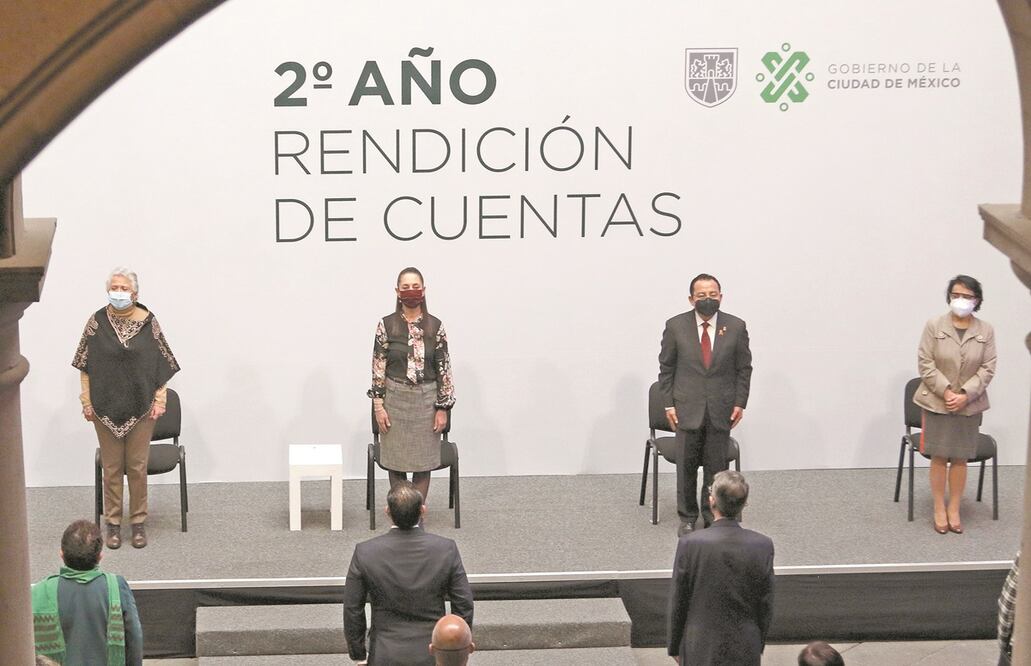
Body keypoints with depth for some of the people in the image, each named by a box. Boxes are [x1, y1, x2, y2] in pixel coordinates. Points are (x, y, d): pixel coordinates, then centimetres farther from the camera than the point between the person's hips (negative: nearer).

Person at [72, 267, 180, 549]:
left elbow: (161, 365, 1)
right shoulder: (97, 322, -2)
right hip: (106, 407, 1)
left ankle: (138, 521, 17)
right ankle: (113, 522, 17)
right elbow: (85, 365, 2)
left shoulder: (148, 321, -3)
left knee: (138, 466, 5)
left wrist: (159, 400, -4)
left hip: (140, 407, 0)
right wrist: (87, 401, -1)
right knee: (111, 467, 7)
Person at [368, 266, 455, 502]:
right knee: (396, 460, 6)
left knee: (423, 461, 4)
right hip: (395, 398, 0)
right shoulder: (386, 325, -4)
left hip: (426, 400, 0)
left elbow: (443, 368, -1)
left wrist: (443, 408, -4)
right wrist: (378, 405, -7)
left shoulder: (435, 326, -2)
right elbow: (378, 367, -2)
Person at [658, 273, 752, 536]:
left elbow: (744, 368, 5)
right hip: (687, 409, -1)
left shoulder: (736, 327, -2)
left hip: (721, 410, 1)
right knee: (686, 465, 6)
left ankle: (713, 516, 21)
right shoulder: (676, 326, -4)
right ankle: (687, 517, 20)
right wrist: (669, 404, -2)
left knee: (716, 467, 7)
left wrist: (740, 403, -1)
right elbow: (666, 368, 3)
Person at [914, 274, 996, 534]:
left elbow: (987, 368, -3)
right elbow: (925, 363, -7)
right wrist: (946, 391, -17)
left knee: (960, 458, 7)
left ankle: (954, 509, 18)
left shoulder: (986, 330, -1)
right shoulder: (934, 326, -6)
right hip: (937, 402, -1)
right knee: (939, 457, 4)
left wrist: (965, 394, -15)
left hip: (969, 404, 1)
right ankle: (939, 509, 15)